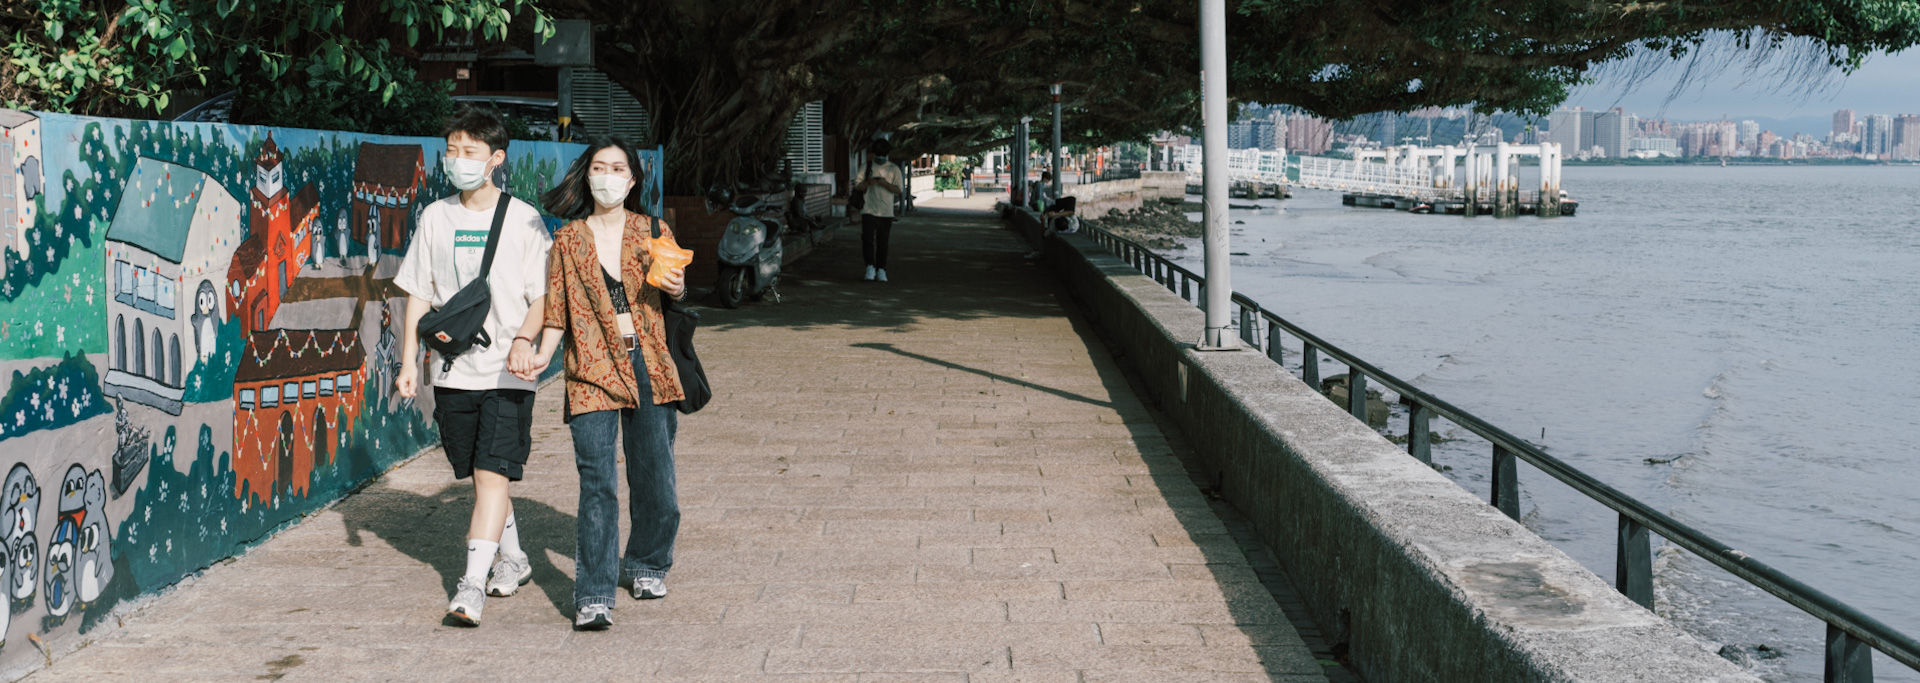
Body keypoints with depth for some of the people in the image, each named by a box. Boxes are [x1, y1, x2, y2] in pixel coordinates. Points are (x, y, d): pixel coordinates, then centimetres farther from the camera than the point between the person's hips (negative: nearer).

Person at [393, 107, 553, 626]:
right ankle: (512, 560, 31)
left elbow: (542, 297, -1)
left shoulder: (523, 219, -2)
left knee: (492, 474, -12)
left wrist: (523, 339, -20)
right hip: (453, 369, 4)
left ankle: (472, 584, -15)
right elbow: (418, 295, 11)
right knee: (481, 475, 13)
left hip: (507, 371, -4)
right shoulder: (435, 217, 8)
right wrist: (408, 361, 4)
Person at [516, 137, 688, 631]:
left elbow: (676, 286, 15)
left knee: (654, 479, 7)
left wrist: (675, 286, -9)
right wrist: (542, 355, -8)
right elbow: (558, 311, 8)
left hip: (648, 366, 2)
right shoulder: (568, 241, 6)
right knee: (598, 484, -10)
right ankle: (594, 595, -8)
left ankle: (646, 564, 33)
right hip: (593, 371, -1)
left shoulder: (652, 232, 7)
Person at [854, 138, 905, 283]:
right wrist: (868, 182, -14)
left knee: (882, 242, 4)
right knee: (867, 238, -12)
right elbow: (858, 187, 6)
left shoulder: (894, 169, 5)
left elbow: (898, 189, -2)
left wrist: (884, 183, -17)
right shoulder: (867, 167, 8)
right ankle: (870, 268, -6)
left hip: (886, 212, 0)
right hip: (869, 210, 0)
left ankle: (881, 270, 12)